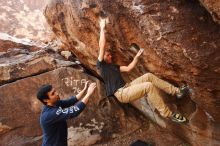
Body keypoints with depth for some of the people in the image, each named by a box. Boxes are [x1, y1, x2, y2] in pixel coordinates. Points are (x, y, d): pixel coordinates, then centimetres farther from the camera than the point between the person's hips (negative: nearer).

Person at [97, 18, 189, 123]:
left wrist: (136, 57, 18)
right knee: (149, 86, -25)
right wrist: (102, 28, 1)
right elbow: (102, 45, -5)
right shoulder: (101, 65, 2)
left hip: (126, 87, 8)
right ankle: (168, 114, -17)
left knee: (148, 76, -6)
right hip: (121, 93, -8)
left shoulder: (114, 66, 25)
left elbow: (128, 68, 22)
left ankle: (176, 91, -2)